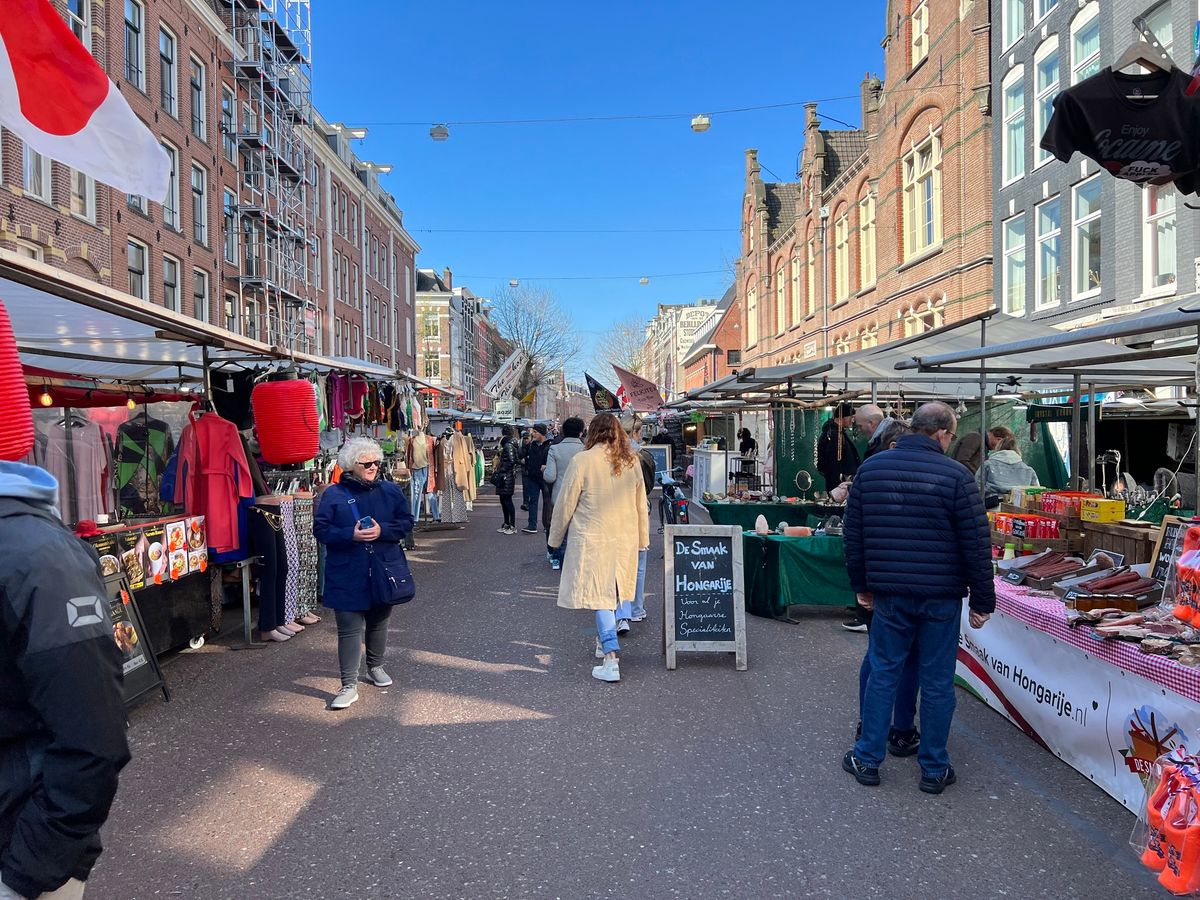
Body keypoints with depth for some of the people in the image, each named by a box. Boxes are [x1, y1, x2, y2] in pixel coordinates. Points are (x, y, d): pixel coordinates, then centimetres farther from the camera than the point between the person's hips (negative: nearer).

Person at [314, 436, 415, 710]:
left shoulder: (391, 491, 3)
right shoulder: (334, 494, -5)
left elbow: (406, 522, 1)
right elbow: (321, 529, -7)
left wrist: (382, 530, -17)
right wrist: (351, 535, -22)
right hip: (348, 575, -3)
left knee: (379, 622, 19)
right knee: (349, 629, -3)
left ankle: (375, 668, 40)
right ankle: (349, 685, 3)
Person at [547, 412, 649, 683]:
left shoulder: (582, 461, -12)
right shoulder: (631, 461, 1)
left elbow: (565, 504, -6)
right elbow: (641, 504, 9)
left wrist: (556, 538, 6)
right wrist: (643, 538, 20)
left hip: (592, 538, -5)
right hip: (625, 538, 5)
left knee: (600, 597, -3)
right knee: (612, 593, 19)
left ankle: (611, 659, -10)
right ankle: (603, 641, 36)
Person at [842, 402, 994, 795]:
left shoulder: (871, 468, 2)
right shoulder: (956, 475, -10)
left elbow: (853, 535, 7)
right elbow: (977, 545, -8)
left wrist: (861, 584, 16)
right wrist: (982, 601, 0)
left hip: (889, 594, 3)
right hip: (941, 596, -3)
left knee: (883, 673, 12)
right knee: (937, 682, 8)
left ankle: (867, 758, 20)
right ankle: (934, 769, 21)